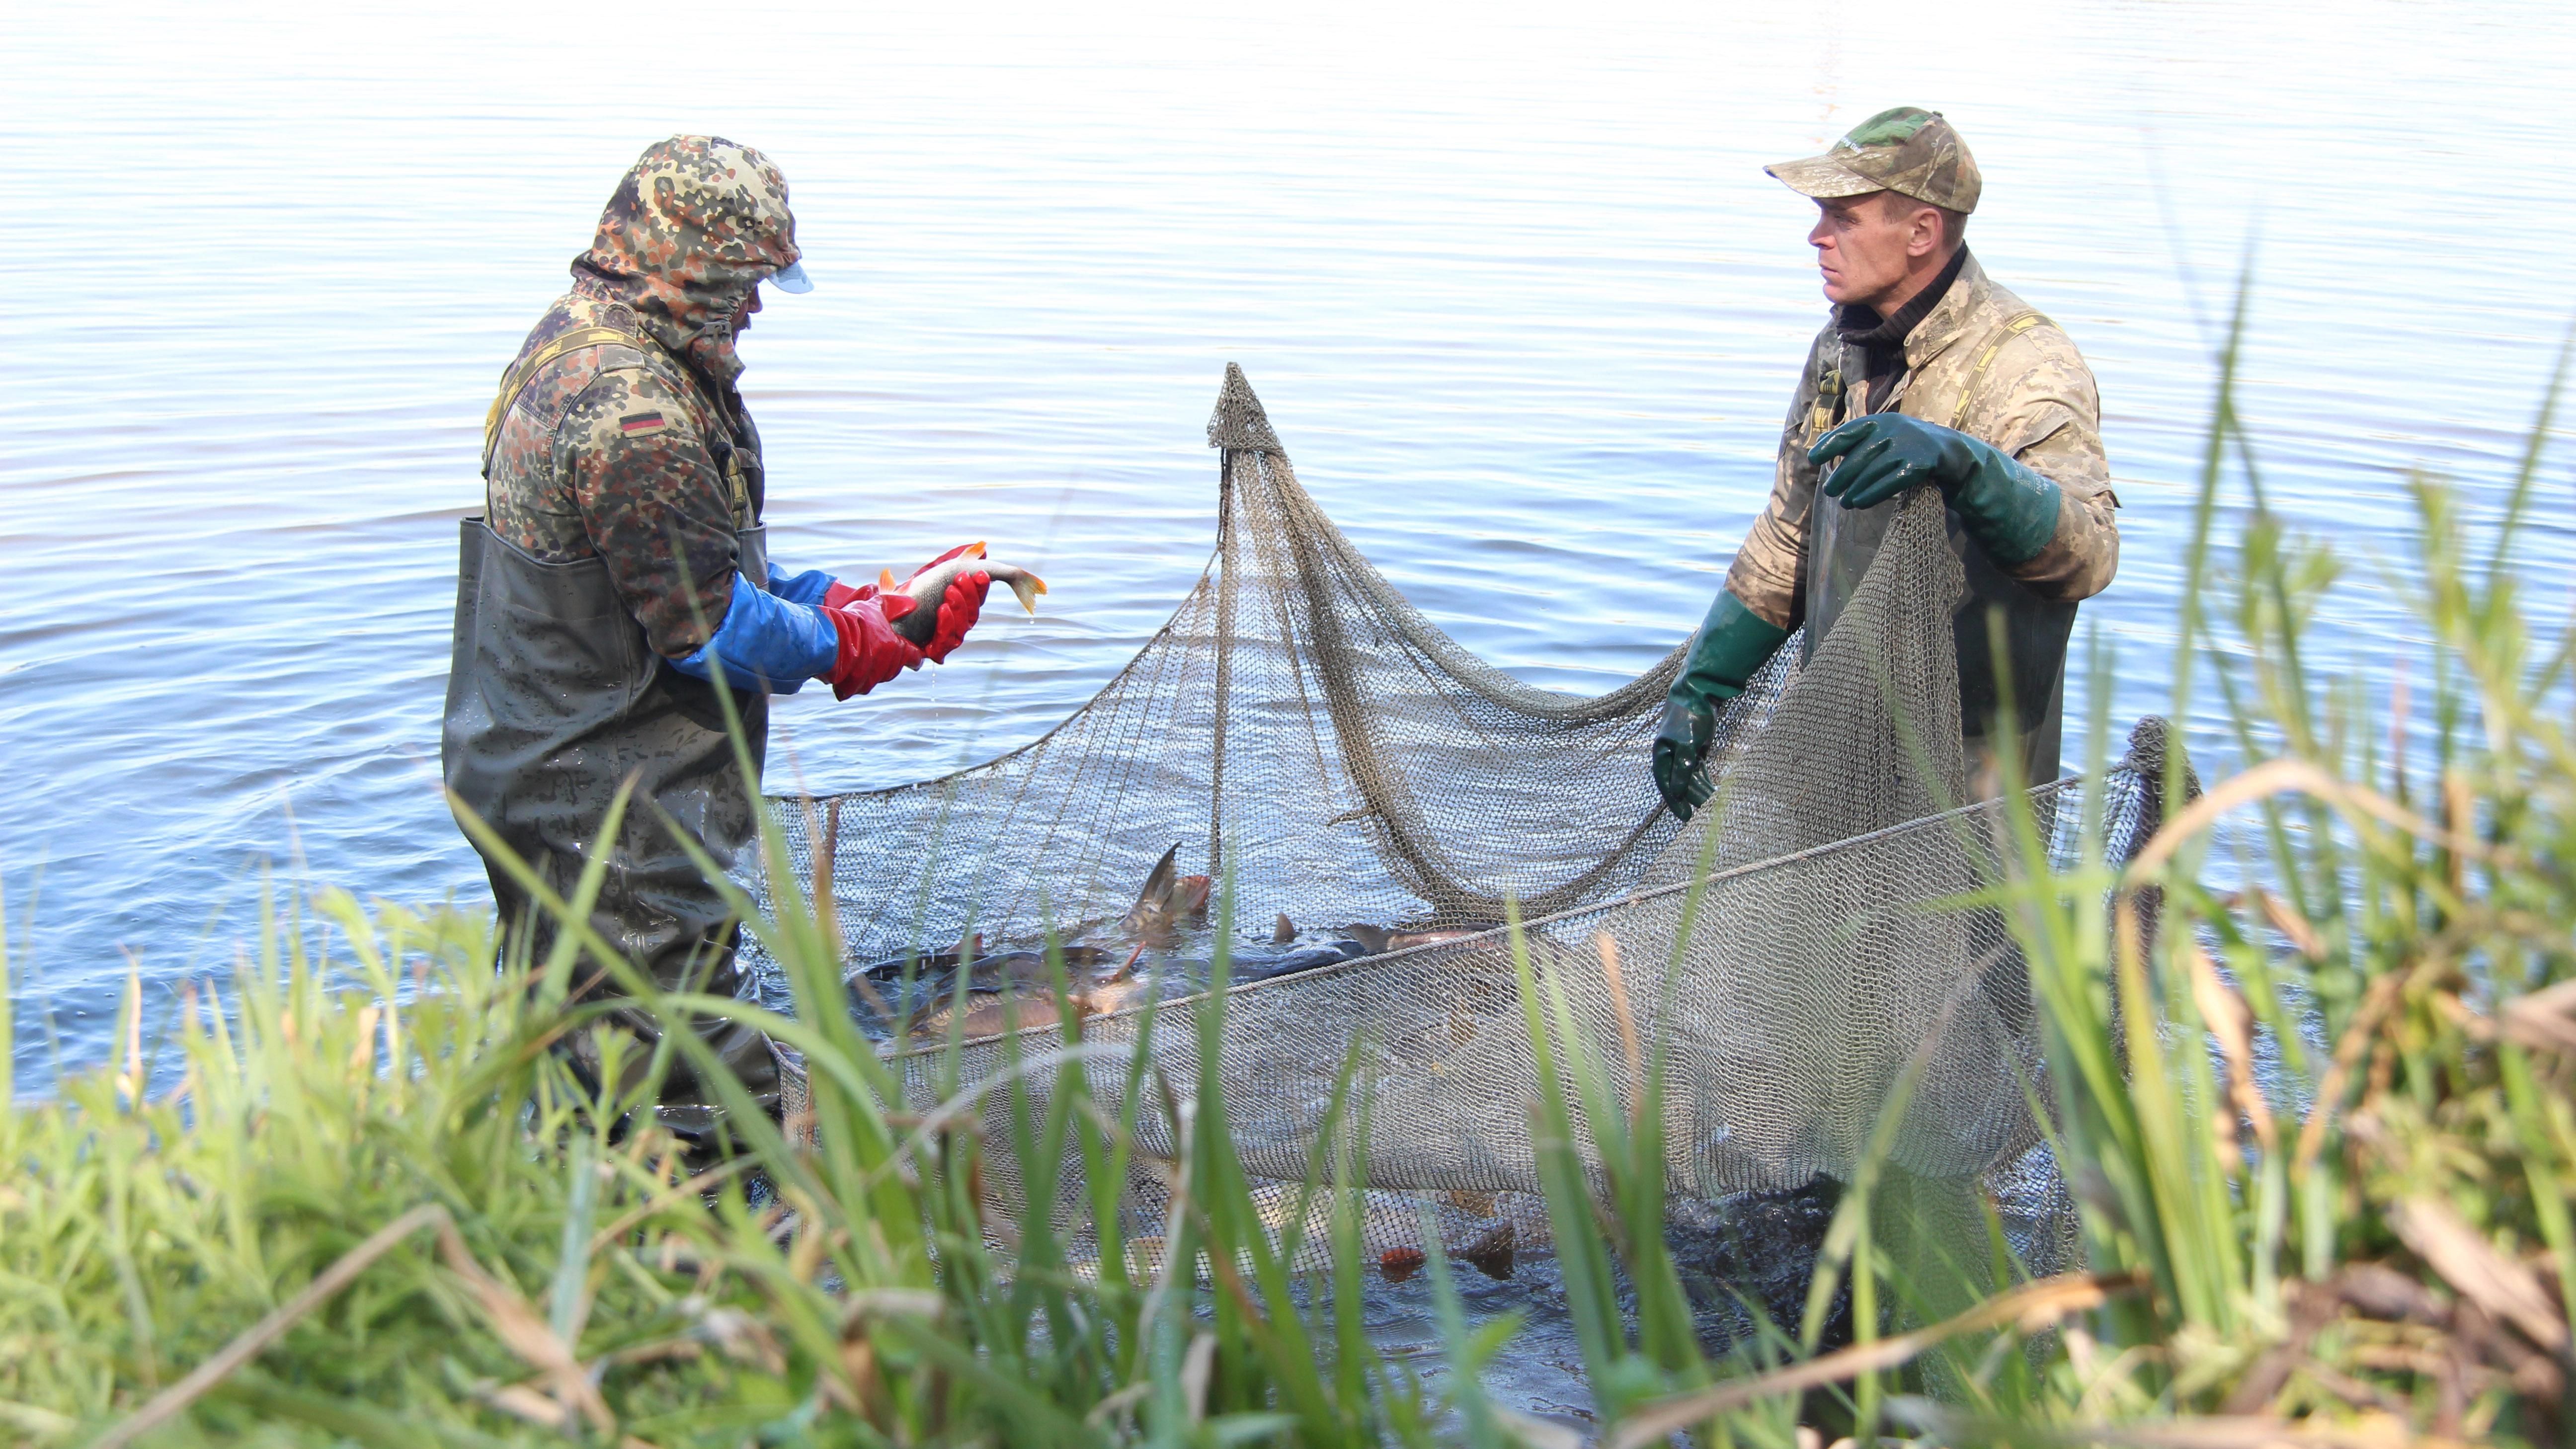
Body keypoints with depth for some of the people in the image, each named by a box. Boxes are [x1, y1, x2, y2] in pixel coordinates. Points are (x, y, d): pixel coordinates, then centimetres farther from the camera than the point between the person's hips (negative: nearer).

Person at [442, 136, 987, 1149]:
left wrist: (849, 603, 10)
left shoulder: (574, 345, 11)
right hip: (608, 826, -11)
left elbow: (710, 566, 17)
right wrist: (843, 644, -2)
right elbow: (713, 627, -20)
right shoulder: (632, 416, -25)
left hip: (535, 773, 11)